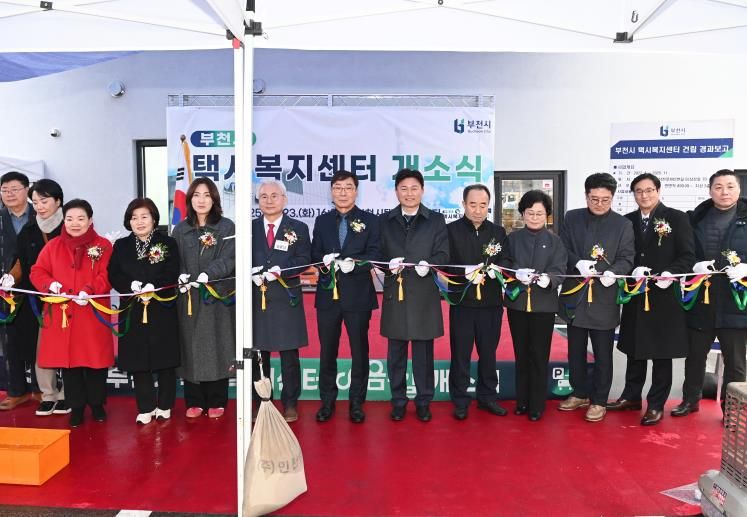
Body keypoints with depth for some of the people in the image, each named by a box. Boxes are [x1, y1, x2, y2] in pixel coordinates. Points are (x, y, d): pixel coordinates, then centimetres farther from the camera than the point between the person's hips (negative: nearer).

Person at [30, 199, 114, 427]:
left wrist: (89, 291, -24)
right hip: (62, 314, 2)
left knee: (95, 360, 4)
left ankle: (97, 404, 24)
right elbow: (37, 272, 6)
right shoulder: (53, 246, 9)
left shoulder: (103, 246, 0)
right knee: (67, 360, 7)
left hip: (93, 316, -2)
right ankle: (76, 407, 21)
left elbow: (107, 276, -8)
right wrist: (50, 284, -14)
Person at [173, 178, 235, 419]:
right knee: (191, 348, 5)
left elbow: (229, 260, -8)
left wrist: (208, 274, -23)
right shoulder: (180, 230, 9)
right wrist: (180, 276, -15)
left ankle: (216, 402, 16)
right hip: (188, 298, 2)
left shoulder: (226, 227, 1)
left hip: (218, 296, -2)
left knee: (217, 347, 3)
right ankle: (194, 401, 18)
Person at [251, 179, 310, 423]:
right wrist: (252, 272, -14)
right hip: (255, 298, 1)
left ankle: (290, 404, 18)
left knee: (289, 355, 5)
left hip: (287, 300, -1)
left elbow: (303, 261, -2)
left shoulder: (298, 228, 6)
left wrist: (280, 271, -17)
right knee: (258, 355, 8)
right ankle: (260, 403, 21)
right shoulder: (249, 228, 10)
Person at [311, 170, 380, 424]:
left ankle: (356, 403, 19)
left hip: (358, 294, -2)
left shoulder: (370, 221, 3)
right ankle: (327, 401, 23)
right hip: (328, 294, 2)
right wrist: (324, 261, -16)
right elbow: (314, 254, 6)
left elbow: (374, 254, -7)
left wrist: (354, 263, -24)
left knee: (359, 350, 6)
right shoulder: (322, 221, 11)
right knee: (327, 351, 9)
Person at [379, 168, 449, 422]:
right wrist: (389, 264, -16)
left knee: (424, 351, 6)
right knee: (396, 351, 8)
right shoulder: (385, 220, 9)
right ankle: (398, 400, 21)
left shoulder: (436, 220, 7)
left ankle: (423, 401, 20)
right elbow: (378, 254, 5)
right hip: (395, 293, 1)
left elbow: (442, 254, 0)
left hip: (424, 294, -1)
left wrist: (428, 265, -20)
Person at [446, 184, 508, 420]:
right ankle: (460, 400, 16)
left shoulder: (498, 231, 9)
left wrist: (494, 270, -15)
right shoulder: (451, 230, 0)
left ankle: (487, 396, 26)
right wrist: (465, 273, -20)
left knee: (488, 352, 12)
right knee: (460, 354, 4)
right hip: (462, 301, -2)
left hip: (491, 302, 3)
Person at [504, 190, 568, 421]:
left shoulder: (555, 241, 3)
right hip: (517, 302, 2)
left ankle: (537, 405, 13)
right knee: (521, 353, 10)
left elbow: (559, 269, -5)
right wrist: (517, 273, -23)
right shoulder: (513, 238, 6)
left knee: (539, 355, 3)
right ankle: (522, 400, 22)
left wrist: (547, 278, -28)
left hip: (544, 304, -1)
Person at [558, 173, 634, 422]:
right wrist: (578, 263, -18)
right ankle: (580, 393, 30)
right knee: (575, 351, 14)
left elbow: (627, 258, -4)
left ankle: (599, 400, 19)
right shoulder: (571, 218, 5)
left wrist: (613, 272, -25)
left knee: (603, 353, 6)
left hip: (604, 297, -2)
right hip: (575, 294, 3)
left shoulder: (623, 224, 1)